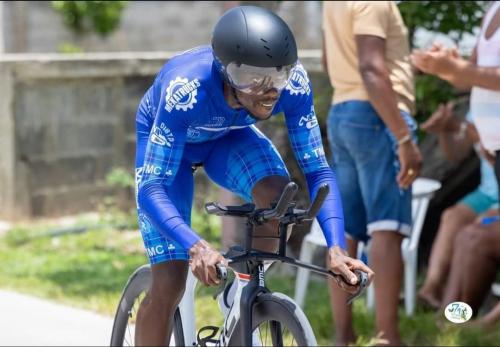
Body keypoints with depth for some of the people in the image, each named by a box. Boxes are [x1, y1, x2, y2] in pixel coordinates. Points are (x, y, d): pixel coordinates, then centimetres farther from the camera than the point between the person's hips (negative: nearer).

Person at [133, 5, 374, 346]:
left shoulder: (294, 83, -32)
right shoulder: (185, 90, -41)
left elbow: (318, 170, -27)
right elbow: (152, 190, -41)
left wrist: (337, 248, -42)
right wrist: (196, 247, -58)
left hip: (228, 134, 3)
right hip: (167, 137, -3)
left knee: (280, 197, -30)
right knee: (169, 285, -13)